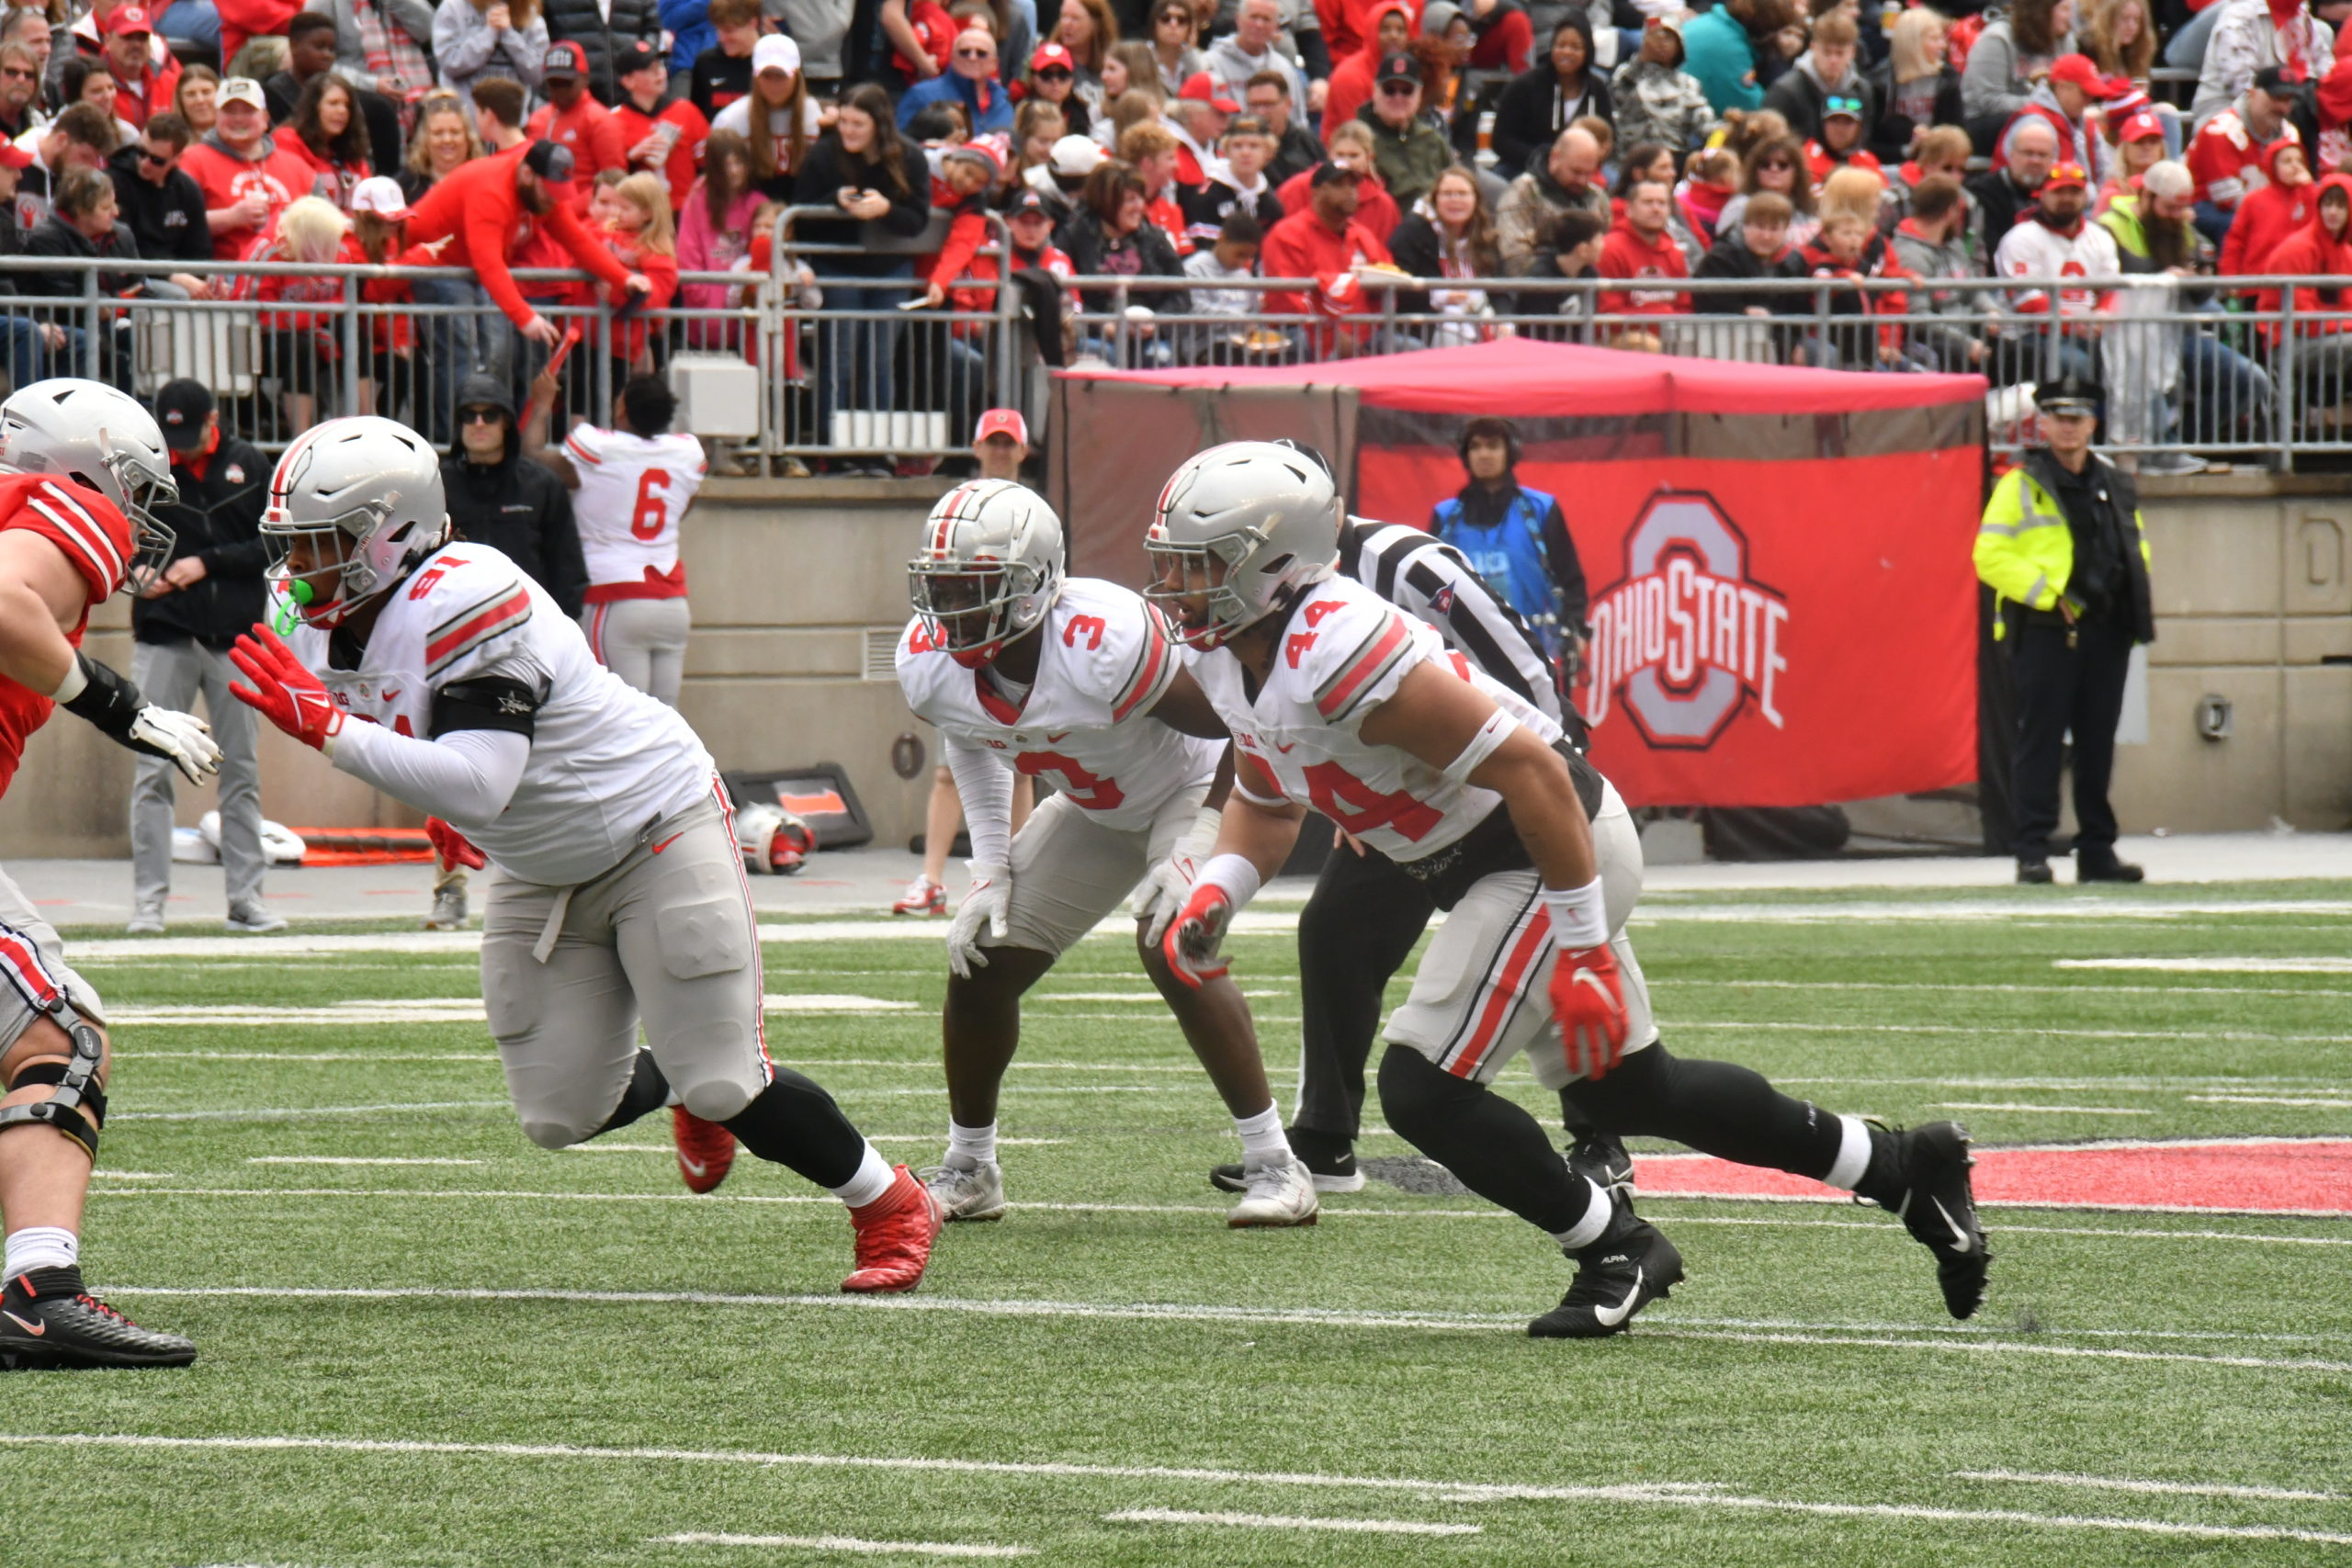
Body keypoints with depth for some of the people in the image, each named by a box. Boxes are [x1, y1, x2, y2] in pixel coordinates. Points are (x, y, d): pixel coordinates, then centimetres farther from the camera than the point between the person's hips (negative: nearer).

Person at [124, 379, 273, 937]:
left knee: (242, 771, 5)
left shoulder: (249, 465, 3)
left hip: (234, 637, 1)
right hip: (164, 637, -1)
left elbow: (276, 545, 1)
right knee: (152, 770, -5)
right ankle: (148, 900, -2)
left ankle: (245, 898, 11)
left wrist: (207, 563, -11)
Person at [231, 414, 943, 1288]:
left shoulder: (465, 604, -32)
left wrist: (329, 730, -42)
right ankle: (676, 1083, 35)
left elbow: (479, 786, -41)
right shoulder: (322, 627, -4)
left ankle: (890, 1207, 14)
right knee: (561, 1116, 1)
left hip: (656, 831, -8)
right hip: (542, 878, 8)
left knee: (725, 1086, -10)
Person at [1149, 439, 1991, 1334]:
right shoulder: (1233, 664, 1)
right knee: (1630, 1093, 18)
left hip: (1545, 860, -10)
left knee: (1422, 1089, -12)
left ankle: (1618, 1252, 7)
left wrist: (1584, 949, -28)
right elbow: (1266, 804, 20)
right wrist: (1212, 899, -2)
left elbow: (1529, 767, -29)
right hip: (1491, 867, 10)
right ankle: (1905, 1170, 29)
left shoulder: (1341, 655, -30)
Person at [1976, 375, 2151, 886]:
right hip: (2045, 632, -5)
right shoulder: (2021, 485, 0)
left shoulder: (2115, 487, 15)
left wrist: (2139, 610, 7)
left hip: (2105, 632, 5)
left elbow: (2137, 548, 24)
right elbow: (1990, 556, -8)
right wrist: (2047, 594, -16)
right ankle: (2032, 852, -4)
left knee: (2098, 743, 8)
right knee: (2040, 741, -6)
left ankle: (2097, 850, 14)